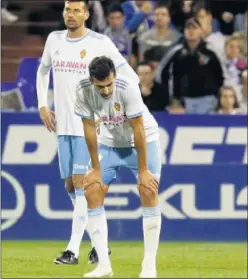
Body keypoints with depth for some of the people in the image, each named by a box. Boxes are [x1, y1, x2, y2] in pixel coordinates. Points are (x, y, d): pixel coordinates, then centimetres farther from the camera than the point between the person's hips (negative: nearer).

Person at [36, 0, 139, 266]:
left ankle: (73, 249, -12)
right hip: (63, 125, 6)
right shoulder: (54, 39, 8)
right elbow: (42, 71, 25)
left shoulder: (100, 43, -8)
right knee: (70, 185, 9)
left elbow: (131, 77, -6)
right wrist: (42, 106, 14)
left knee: (81, 184, -12)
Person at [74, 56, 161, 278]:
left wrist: (143, 170, -22)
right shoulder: (83, 91, -22)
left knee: (149, 191, -17)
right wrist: (96, 168, -8)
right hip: (110, 142, 4)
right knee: (92, 192, -7)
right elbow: (89, 128, -12)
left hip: (143, 140, -4)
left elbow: (138, 130, -26)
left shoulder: (128, 88, -32)